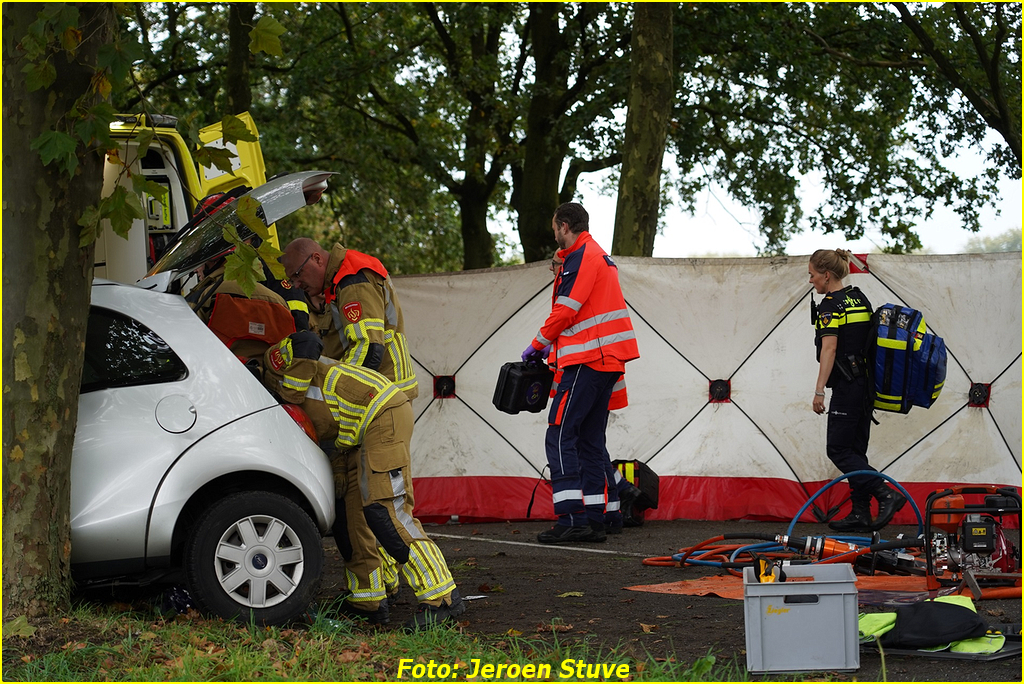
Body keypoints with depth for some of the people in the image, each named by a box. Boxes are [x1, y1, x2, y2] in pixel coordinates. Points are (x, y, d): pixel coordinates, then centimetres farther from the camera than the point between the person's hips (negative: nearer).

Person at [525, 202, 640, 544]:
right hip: (608, 362, 10)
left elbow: (566, 310, -14)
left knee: (560, 436, -10)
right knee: (590, 440, 11)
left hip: (587, 362, -10)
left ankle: (571, 518, -16)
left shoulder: (582, 257, -9)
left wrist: (538, 344, -1)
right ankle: (594, 520, 9)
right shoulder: (601, 256, 23)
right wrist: (552, 345, 19)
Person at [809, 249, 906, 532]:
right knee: (855, 450, 11)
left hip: (847, 386, -9)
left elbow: (829, 349, -21)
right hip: (867, 384, 9)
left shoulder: (831, 305, -13)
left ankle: (887, 494, -16)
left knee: (838, 450, -5)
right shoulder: (860, 299, 13)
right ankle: (860, 513, 10)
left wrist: (819, 391, -23)